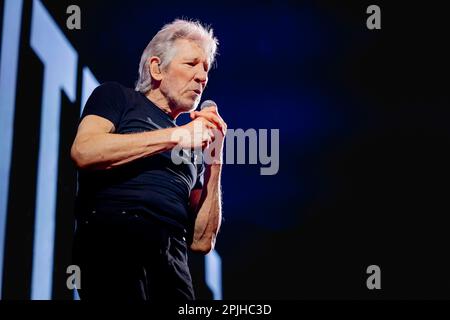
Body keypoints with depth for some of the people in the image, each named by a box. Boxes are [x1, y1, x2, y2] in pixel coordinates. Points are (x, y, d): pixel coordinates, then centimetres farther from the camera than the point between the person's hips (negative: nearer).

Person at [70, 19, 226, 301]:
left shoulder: (192, 149, 25)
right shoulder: (117, 96, 14)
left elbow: (202, 241, 16)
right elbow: (84, 152, -8)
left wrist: (215, 159, 9)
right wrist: (176, 135, -3)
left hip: (174, 263, 5)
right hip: (112, 240, -4)